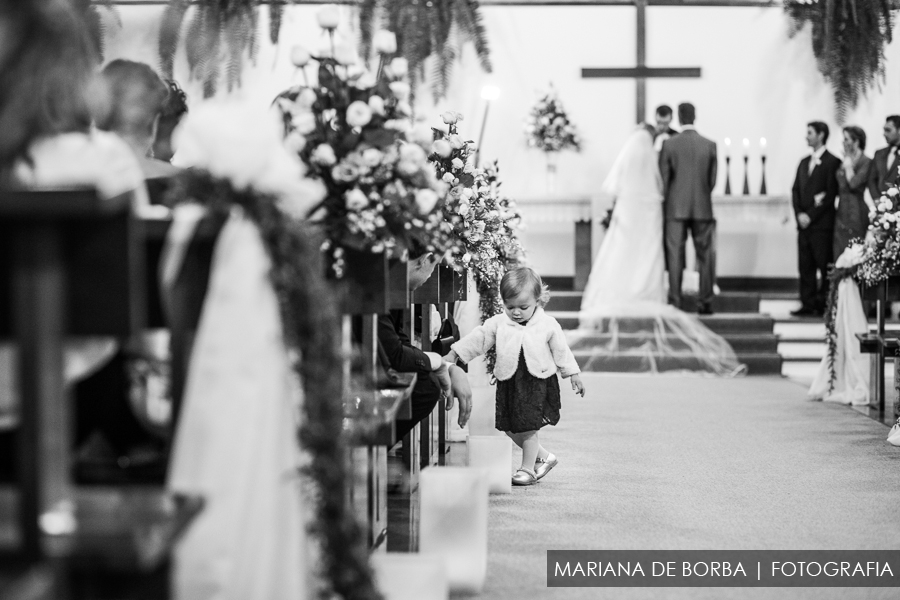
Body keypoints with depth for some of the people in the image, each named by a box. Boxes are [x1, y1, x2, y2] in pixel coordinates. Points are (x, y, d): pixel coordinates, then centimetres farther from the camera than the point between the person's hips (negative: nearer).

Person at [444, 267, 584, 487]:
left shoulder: (548, 325, -3)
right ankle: (544, 457, 25)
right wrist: (454, 354, -4)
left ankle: (527, 469, 11)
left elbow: (561, 351, 4)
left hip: (538, 381, -4)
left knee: (529, 427, -6)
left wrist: (573, 374, 7)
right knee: (510, 428, 6)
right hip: (509, 382, 4)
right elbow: (478, 338, 2)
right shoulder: (498, 323, 1)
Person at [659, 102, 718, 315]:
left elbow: (664, 178, -1)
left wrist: (665, 201, 12)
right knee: (705, 256, 5)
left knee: (675, 256, 1)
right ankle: (705, 302, 4)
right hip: (703, 208, 1)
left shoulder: (669, 144, -4)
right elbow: (712, 179, 5)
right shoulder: (710, 145, 1)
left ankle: (674, 303, -1)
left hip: (676, 208, -1)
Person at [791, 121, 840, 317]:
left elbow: (831, 194, -10)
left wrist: (811, 215, -12)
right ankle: (808, 305, 8)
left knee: (824, 266, -5)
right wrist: (799, 214, -1)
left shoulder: (833, 162, -4)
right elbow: (796, 190, 15)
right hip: (804, 222, 7)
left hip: (822, 222, -7)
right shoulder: (804, 162, 18)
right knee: (805, 266, 5)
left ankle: (825, 306, -3)